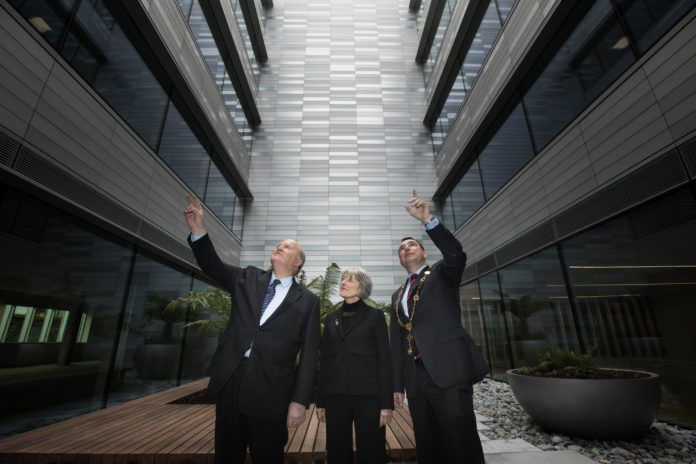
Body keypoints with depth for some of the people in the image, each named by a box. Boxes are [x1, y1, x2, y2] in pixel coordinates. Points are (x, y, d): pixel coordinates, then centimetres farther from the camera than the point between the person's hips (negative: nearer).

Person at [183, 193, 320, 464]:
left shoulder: (307, 301, -1)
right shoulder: (248, 279, 10)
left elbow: (309, 355, -4)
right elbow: (212, 266, 5)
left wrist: (299, 401, -8)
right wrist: (199, 230, -9)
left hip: (270, 391, -3)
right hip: (230, 381, 4)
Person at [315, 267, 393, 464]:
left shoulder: (375, 316, 1)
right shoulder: (331, 318, 12)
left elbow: (385, 359, -2)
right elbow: (324, 360, 13)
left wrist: (387, 403, -8)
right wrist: (320, 401, 10)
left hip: (368, 396, -3)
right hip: (335, 396, 3)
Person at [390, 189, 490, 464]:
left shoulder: (442, 273, 7)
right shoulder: (398, 296, 19)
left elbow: (456, 255, -18)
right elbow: (397, 341, 17)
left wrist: (428, 220, -27)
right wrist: (398, 385, 14)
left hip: (449, 371, -5)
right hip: (416, 379, 6)